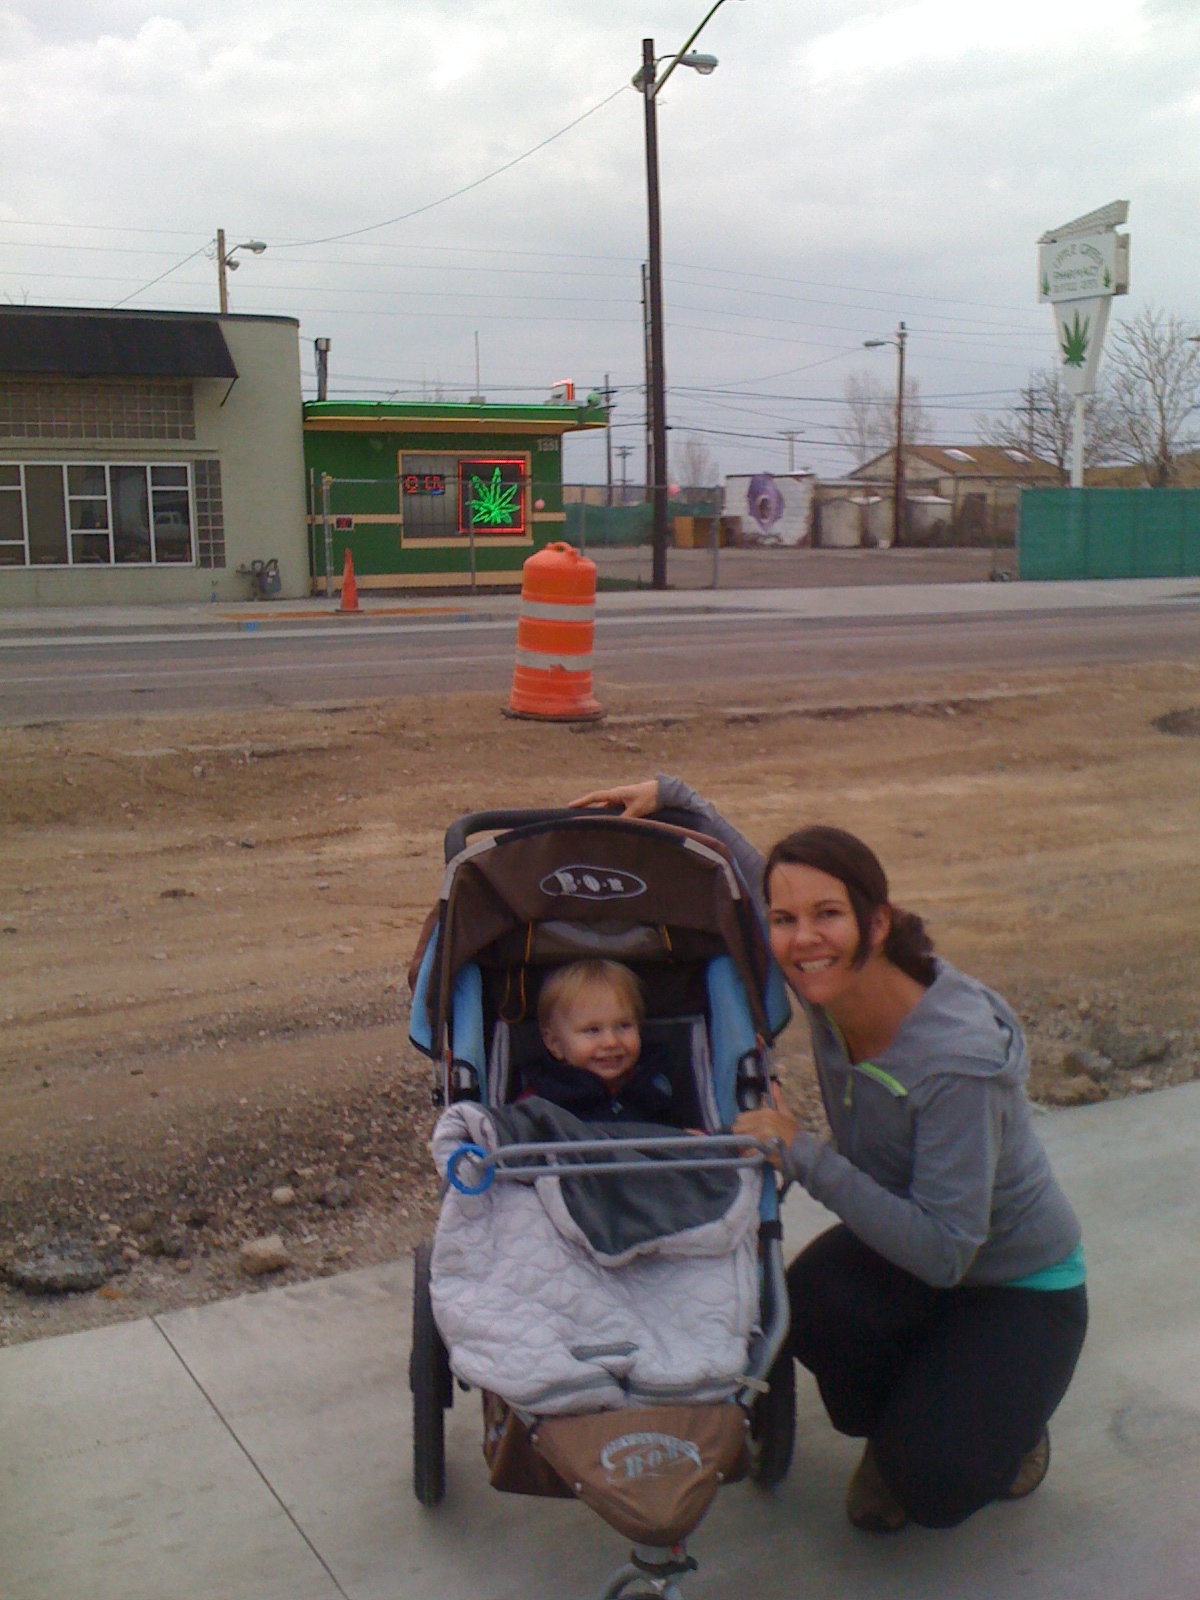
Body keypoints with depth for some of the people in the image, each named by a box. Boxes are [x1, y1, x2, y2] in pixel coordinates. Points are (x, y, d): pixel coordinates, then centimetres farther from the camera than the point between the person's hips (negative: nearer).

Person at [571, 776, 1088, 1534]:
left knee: (933, 1486, -23)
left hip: (1018, 1286, -5)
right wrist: (673, 796, -8)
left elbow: (944, 1252, -33)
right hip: (904, 1243, 5)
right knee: (811, 1304, -29)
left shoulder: (958, 1059, -35)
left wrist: (804, 1153, -34)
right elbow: (753, 871, 4)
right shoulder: (832, 986, -15)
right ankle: (897, 1422, 5)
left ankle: (1006, 1423, 12)